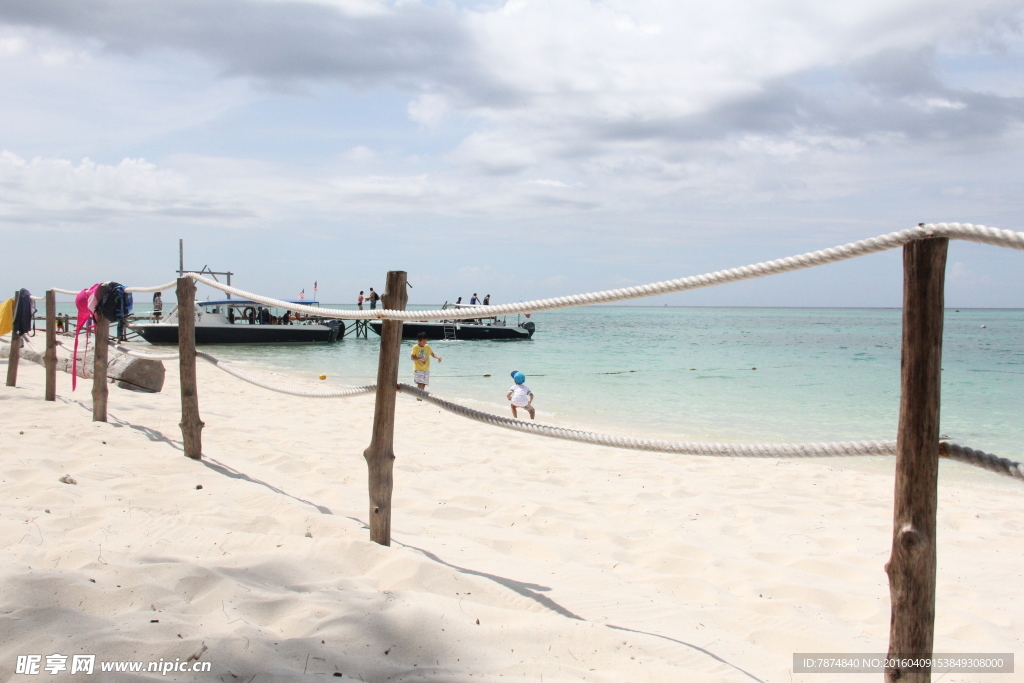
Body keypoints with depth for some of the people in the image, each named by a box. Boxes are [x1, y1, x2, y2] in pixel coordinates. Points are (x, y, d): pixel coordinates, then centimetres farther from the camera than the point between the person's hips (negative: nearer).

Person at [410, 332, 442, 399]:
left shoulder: (427, 347, 6)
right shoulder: (415, 347, -6)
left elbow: (432, 354, 10)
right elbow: (412, 357, -8)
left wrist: (438, 357, -10)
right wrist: (419, 359, -24)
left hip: (426, 369, 5)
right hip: (418, 369, -5)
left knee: (424, 384, 4)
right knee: (420, 383, -15)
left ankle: (421, 397, 14)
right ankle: (418, 397, -12)